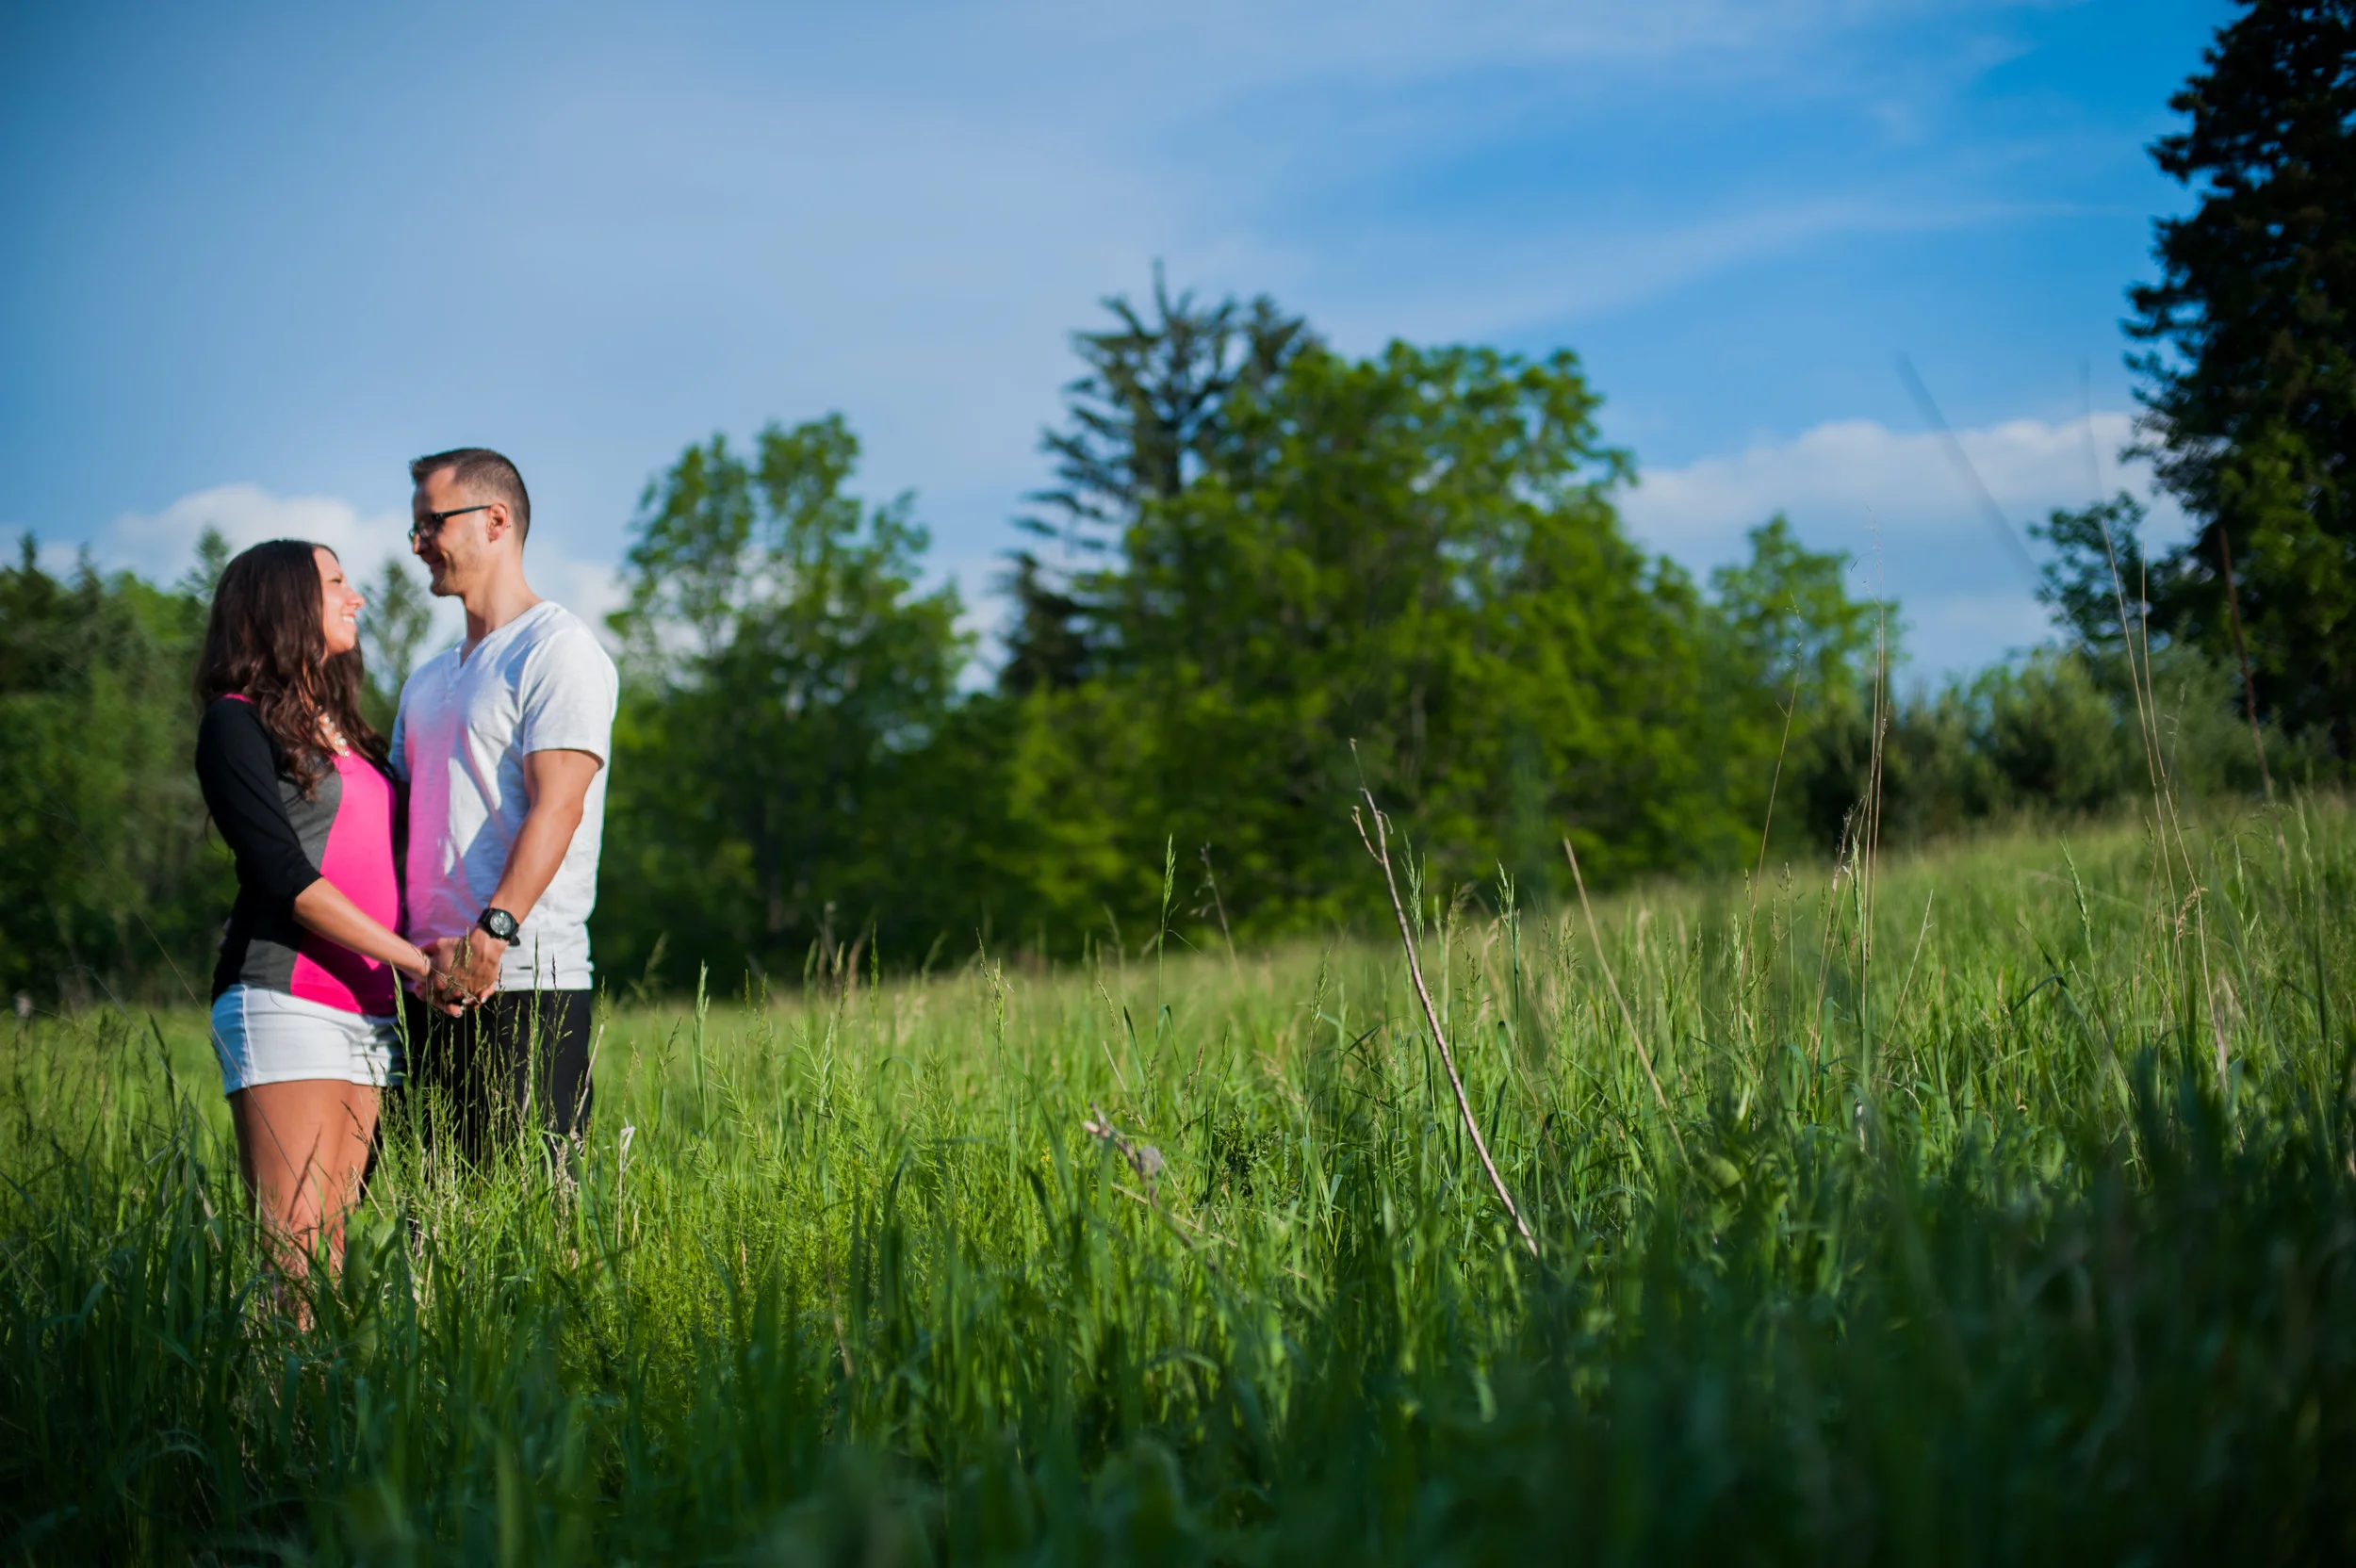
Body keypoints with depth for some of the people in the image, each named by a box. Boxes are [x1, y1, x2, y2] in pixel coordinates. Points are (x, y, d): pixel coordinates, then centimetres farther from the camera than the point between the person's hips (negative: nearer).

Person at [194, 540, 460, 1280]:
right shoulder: (238, 723, -1)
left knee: (335, 1243, 2)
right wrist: (414, 961, -12)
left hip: (367, 1010, 7)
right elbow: (286, 877, -9)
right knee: (293, 1248, -13)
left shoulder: (345, 730, 22)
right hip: (284, 1001, -7)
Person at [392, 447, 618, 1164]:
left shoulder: (556, 649, -4)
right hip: (430, 986, 8)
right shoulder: (428, 680, 23)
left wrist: (493, 931, -27)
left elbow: (556, 807, -15)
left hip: (525, 979, -8)